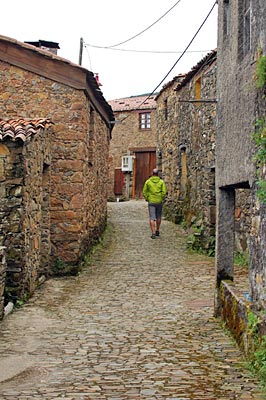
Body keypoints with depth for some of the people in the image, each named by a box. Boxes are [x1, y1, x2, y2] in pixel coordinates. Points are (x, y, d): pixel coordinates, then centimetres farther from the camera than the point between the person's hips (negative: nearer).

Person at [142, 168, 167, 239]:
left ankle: (153, 233, -15)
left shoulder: (148, 181, -1)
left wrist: (147, 199, 13)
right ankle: (157, 231, 29)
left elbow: (144, 192, 0)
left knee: (152, 218, -4)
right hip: (159, 202, 1)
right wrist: (162, 199, 6)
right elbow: (164, 192, -9)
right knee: (158, 217, 20)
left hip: (151, 202, -1)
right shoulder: (161, 182, -1)